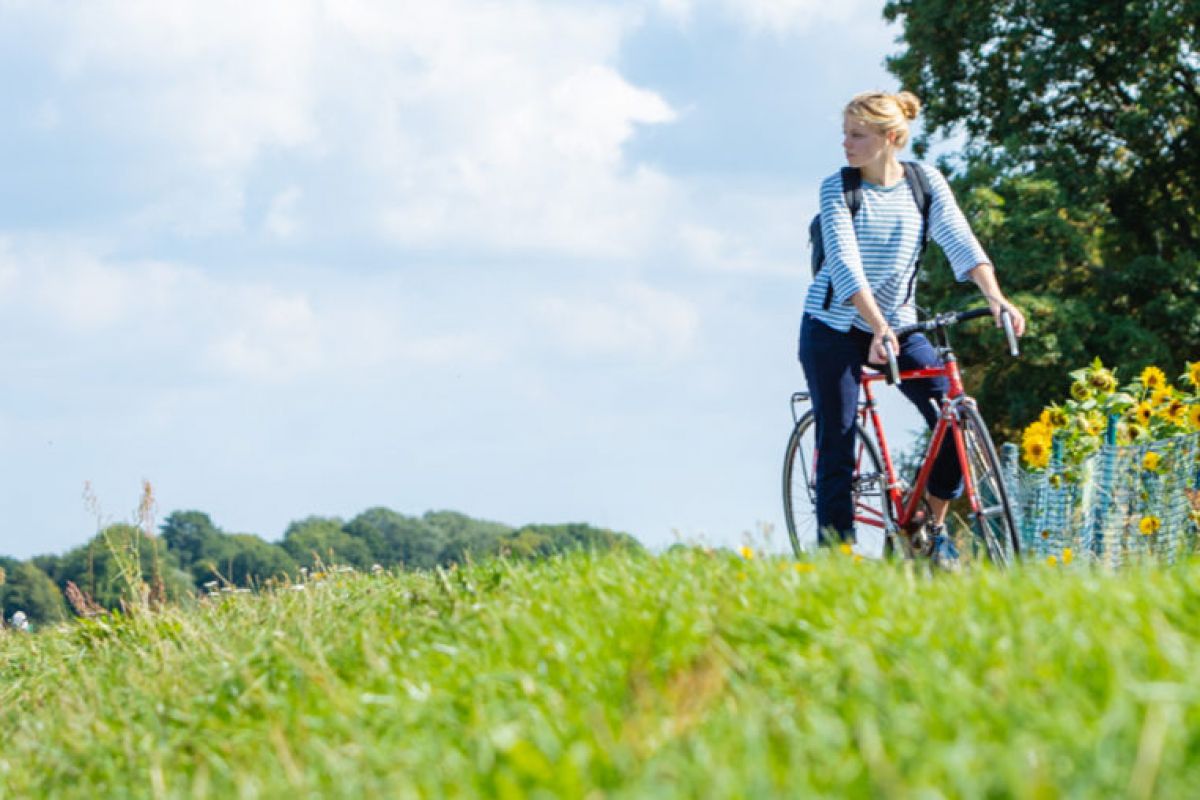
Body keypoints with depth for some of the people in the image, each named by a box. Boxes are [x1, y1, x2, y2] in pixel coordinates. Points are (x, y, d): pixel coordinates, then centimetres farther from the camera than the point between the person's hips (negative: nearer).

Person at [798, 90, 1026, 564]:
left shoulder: (925, 182, -3)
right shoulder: (837, 188, -12)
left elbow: (959, 241, -13)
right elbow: (845, 264, -23)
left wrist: (995, 297, -30)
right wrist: (878, 327, -36)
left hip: (899, 324, 3)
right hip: (835, 329, -3)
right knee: (837, 449, -6)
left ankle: (933, 527, 4)